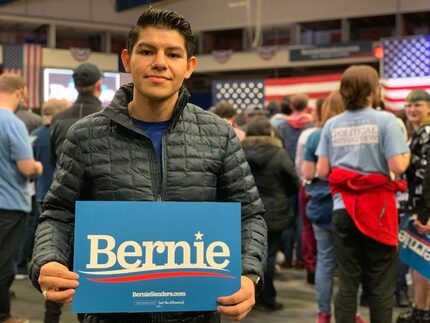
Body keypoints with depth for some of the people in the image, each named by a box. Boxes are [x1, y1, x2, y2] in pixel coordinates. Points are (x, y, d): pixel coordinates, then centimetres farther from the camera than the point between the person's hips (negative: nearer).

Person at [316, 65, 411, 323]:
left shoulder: (332, 125, 5)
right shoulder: (385, 120, -7)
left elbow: (322, 171, 4)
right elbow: (398, 166, -14)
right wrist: (408, 153, 7)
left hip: (343, 209, 4)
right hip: (377, 209, -3)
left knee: (347, 283, 9)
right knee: (381, 286, 5)